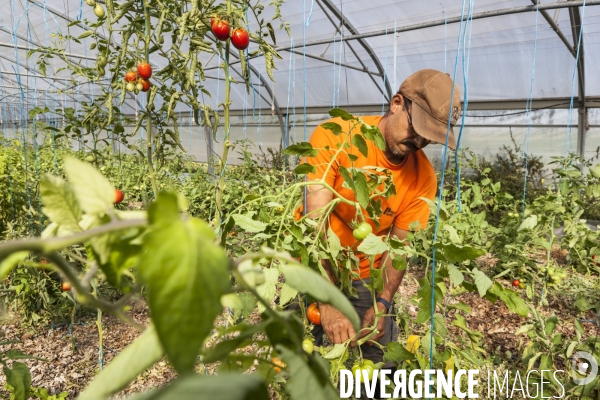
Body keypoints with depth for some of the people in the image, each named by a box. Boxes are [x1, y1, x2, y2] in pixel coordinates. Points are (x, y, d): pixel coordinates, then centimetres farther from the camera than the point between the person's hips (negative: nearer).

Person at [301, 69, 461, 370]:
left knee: (384, 362, 4)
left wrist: (382, 303, -22)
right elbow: (315, 224, -27)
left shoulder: (423, 177, -11)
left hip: (366, 279, 3)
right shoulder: (334, 136, -21)